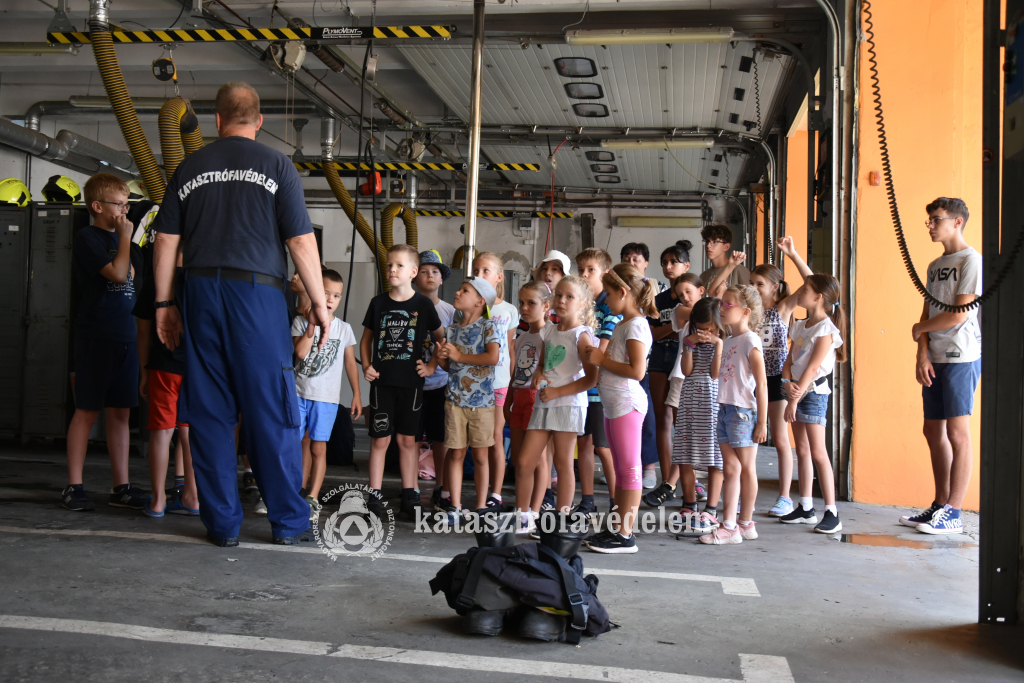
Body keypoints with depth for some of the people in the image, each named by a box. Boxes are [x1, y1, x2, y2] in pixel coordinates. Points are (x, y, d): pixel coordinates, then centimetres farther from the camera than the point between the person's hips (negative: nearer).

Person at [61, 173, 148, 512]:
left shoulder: (119, 237, 16)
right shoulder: (87, 237, -6)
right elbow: (117, 273, -18)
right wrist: (126, 236, -9)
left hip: (124, 335, 7)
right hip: (96, 336, -7)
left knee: (120, 411, 8)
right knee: (87, 410, -2)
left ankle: (121, 487, 13)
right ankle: (74, 487, 6)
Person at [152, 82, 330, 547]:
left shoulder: (190, 167, 11)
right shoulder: (275, 165, 2)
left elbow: (166, 241, 9)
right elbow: (301, 240, -4)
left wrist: (165, 304, 15)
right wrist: (319, 302, 2)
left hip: (201, 291, 3)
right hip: (258, 290, -3)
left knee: (209, 412, 7)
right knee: (270, 411, 2)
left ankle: (222, 522, 12)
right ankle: (288, 521, 9)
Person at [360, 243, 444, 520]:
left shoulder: (423, 304, -1)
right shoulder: (378, 302, 3)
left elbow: (442, 339, 9)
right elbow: (366, 339, 13)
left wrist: (432, 365, 1)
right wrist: (366, 366, 1)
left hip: (411, 382, 0)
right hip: (382, 381, 1)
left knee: (408, 439, 8)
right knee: (380, 439, 2)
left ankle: (409, 497, 16)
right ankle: (375, 497, 9)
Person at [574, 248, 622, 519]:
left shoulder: (611, 306, -9)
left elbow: (600, 352, -15)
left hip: (601, 387, -6)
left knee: (604, 448, -2)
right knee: (583, 444, 11)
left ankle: (616, 504, 9)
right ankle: (587, 503, 20)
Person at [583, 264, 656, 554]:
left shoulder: (636, 325, -13)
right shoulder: (622, 325, 16)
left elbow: (637, 371, -22)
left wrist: (602, 360, -14)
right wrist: (598, 357, 5)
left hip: (627, 404, -10)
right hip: (613, 404, 10)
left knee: (629, 469, -5)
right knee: (620, 469, 14)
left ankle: (626, 535, -1)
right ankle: (617, 527, 21)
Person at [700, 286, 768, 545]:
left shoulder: (750, 341, -11)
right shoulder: (727, 342, 13)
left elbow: (761, 385, -13)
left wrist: (762, 422, -15)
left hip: (744, 411, -8)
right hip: (725, 409, 8)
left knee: (746, 468, 4)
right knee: (730, 468, 7)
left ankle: (746, 524, 14)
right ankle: (729, 524, 10)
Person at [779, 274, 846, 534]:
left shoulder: (826, 328, -12)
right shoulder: (800, 326, 13)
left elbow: (812, 367, -17)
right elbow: (789, 361, 10)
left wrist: (795, 399, -18)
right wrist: (788, 383, -9)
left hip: (814, 392, -8)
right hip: (797, 391, 8)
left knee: (817, 452, -10)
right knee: (802, 451, 10)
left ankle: (832, 513, -6)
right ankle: (806, 509, 18)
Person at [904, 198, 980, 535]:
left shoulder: (971, 260, -7)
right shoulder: (935, 265, 18)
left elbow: (959, 314, -15)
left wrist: (920, 328, 0)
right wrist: (922, 353, 0)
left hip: (961, 358, -8)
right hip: (935, 359, 8)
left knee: (957, 433, -5)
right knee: (933, 430, 10)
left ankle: (953, 514, -1)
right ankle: (939, 506, 18)